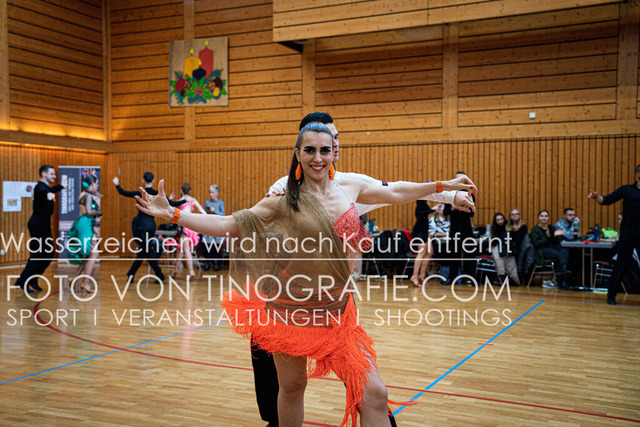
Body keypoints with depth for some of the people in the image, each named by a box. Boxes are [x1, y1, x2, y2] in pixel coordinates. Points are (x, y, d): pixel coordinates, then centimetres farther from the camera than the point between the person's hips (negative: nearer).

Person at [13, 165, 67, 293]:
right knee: (38, 254, -10)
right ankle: (22, 282, -6)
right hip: (38, 224, -10)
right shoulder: (40, 186, -14)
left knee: (48, 254, 10)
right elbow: (43, 191, -40)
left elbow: (51, 190, 43)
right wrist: (49, 193, -62)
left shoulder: (46, 187, 17)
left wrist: (61, 186, 59)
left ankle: (33, 280, 16)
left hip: (43, 224, 10)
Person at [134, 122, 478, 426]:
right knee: (291, 387, 14)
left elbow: (396, 193, 20)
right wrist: (171, 214, -15)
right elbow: (228, 225, -7)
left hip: (338, 311, 2)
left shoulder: (350, 189, 4)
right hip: (292, 310, -2)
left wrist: (444, 185, 24)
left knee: (374, 394, -5)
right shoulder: (284, 202, -6)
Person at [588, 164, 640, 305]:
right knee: (622, 264, -1)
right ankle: (611, 295, 8)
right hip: (628, 233, -2)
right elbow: (607, 200, 1)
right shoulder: (626, 190, 6)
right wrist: (596, 197, -17)